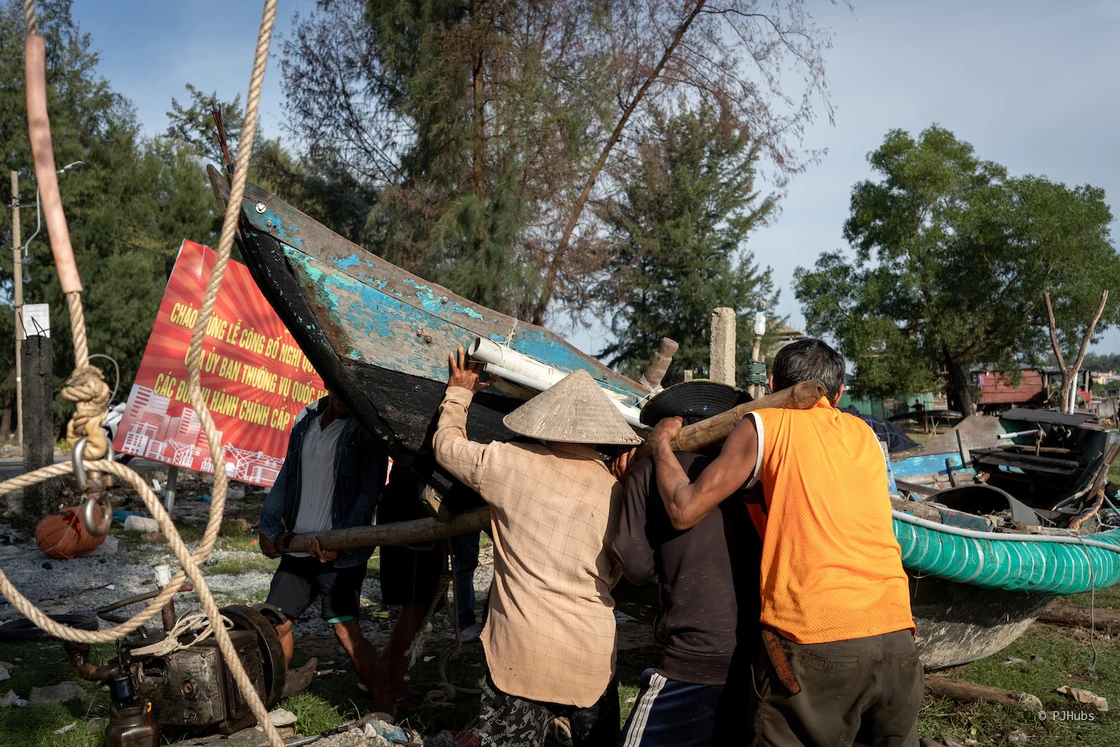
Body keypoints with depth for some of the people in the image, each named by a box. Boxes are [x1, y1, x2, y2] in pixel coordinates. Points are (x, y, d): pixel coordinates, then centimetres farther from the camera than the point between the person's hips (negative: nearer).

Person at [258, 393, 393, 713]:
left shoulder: (365, 430, -9)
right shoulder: (306, 421, 10)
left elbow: (369, 492, -13)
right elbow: (287, 476, 18)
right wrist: (268, 526, 13)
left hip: (339, 553, -6)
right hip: (298, 546, 6)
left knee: (346, 630, -8)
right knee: (275, 622, 10)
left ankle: (383, 708, 4)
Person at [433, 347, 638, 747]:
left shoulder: (511, 464, -6)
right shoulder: (617, 489, 2)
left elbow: (446, 444, 11)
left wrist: (458, 393, 26)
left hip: (522, 656, -3)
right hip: (596, 657, 3)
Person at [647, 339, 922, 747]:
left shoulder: (766, 424, 2)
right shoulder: (864, 434, 17)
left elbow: (686, 510, -1)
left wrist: (661, 444, 14)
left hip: (812, 642, -5)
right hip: (896, 638, 5)